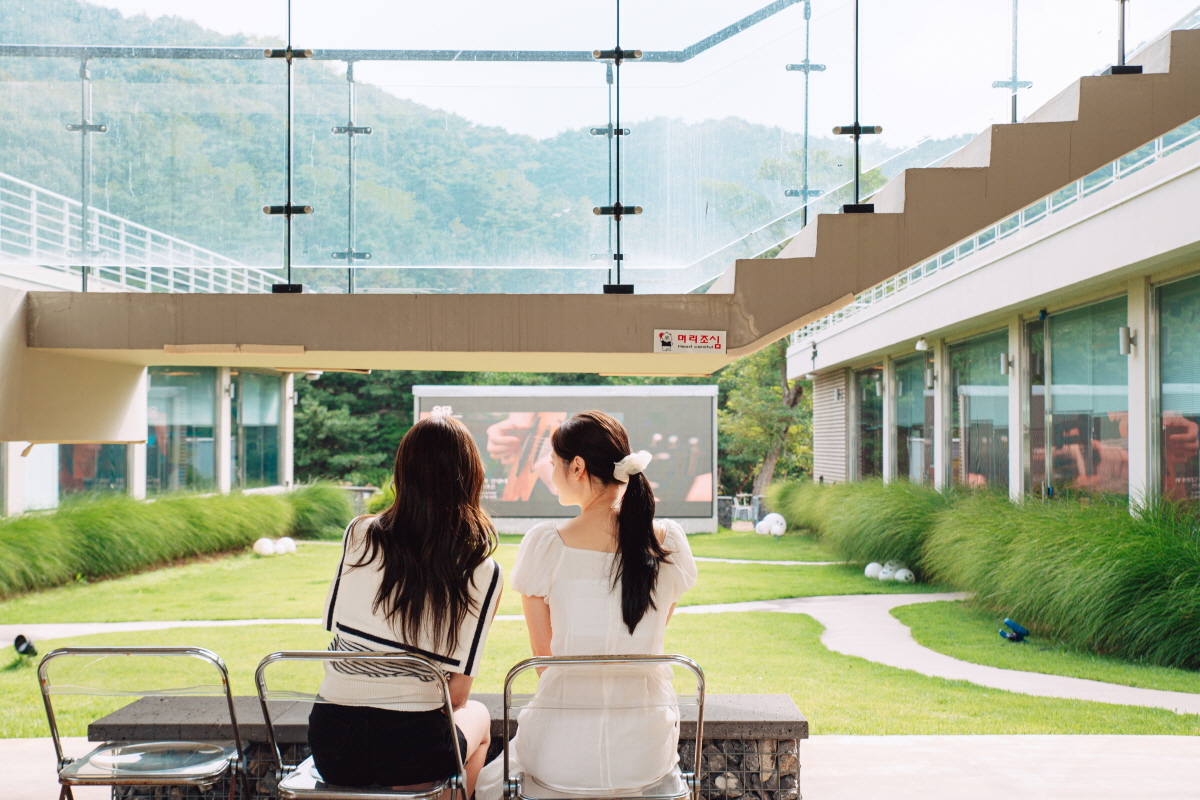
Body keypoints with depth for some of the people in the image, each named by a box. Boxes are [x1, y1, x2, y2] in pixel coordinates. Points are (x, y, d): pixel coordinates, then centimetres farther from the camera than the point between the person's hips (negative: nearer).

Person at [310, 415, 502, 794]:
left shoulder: (359, 535, -4)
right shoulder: (481, 571, -9)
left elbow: (332, 623, 10)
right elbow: (457, 693, -6)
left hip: (330, 747, 3)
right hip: (411, 750, -3)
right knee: (477, 715, 33)